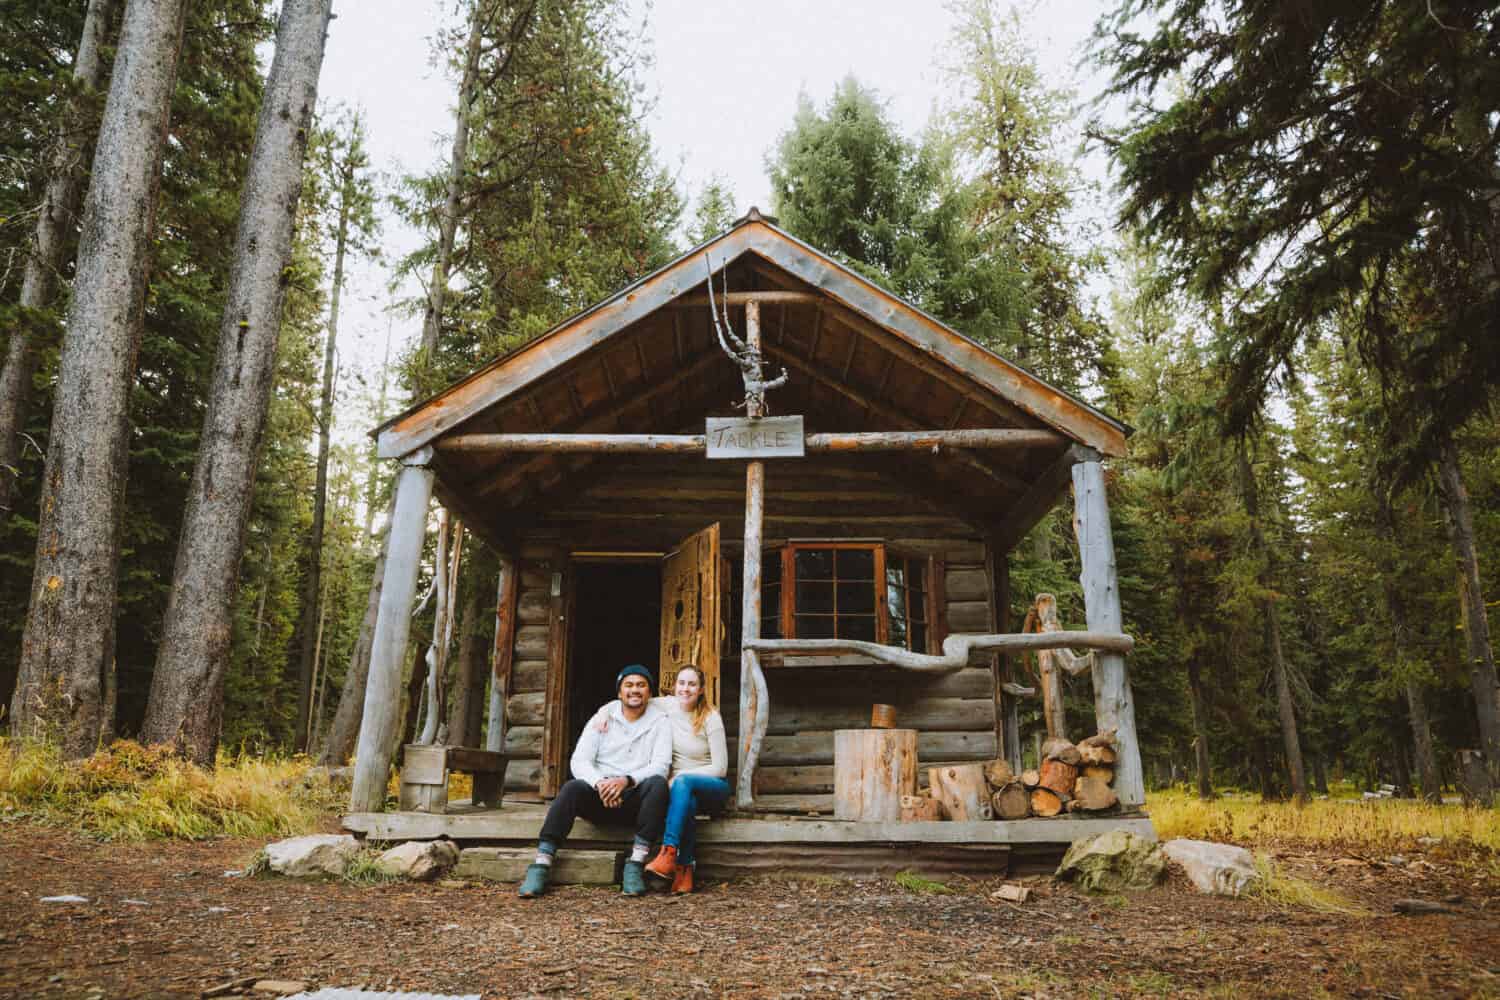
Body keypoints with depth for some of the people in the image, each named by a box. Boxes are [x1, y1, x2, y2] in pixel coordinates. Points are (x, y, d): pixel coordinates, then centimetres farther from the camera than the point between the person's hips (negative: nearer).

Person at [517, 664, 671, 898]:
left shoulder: (660, 721, 4)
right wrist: (600, 783, -24)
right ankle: (541, 866, -31)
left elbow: (660, 765, -8)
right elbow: (580, 760, -3)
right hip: (599, 792, 1)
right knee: (572, 788, -29)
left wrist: (627, 780, -27)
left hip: (636, 796, -1)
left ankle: (636, 864, -32)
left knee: (658, 784, -32)